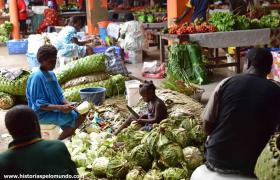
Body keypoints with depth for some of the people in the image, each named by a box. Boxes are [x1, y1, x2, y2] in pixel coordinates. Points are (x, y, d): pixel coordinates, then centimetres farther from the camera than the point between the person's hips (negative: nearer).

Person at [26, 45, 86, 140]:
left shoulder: (52, 74, 8)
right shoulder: (36, 77, -19)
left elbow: (60, 95, 10)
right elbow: (39, 105, -21)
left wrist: (68, 104, -10)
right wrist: (61, 107, -28)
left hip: (56, 109, 8)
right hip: (43, 114, -8)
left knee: (81, 113, -1)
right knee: (75, 118, -19)